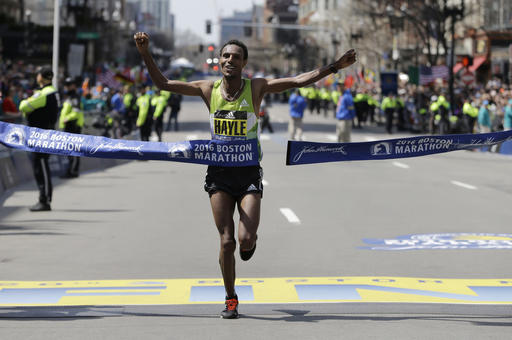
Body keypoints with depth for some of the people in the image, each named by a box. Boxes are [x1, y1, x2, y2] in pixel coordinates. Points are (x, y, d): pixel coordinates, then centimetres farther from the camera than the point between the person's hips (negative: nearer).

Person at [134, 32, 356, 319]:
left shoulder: (256, 88, -4)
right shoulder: (208, 89, 0)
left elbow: (298, 81, -10)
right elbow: (163, 83, 2)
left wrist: (336, 67, -18)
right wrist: (146, 54, -9)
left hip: (248, 173, -1)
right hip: (219, 173, 1)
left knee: (246, 239, -12)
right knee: (226, 241, -2)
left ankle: (251, 240, 29)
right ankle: (231, 299, 15)